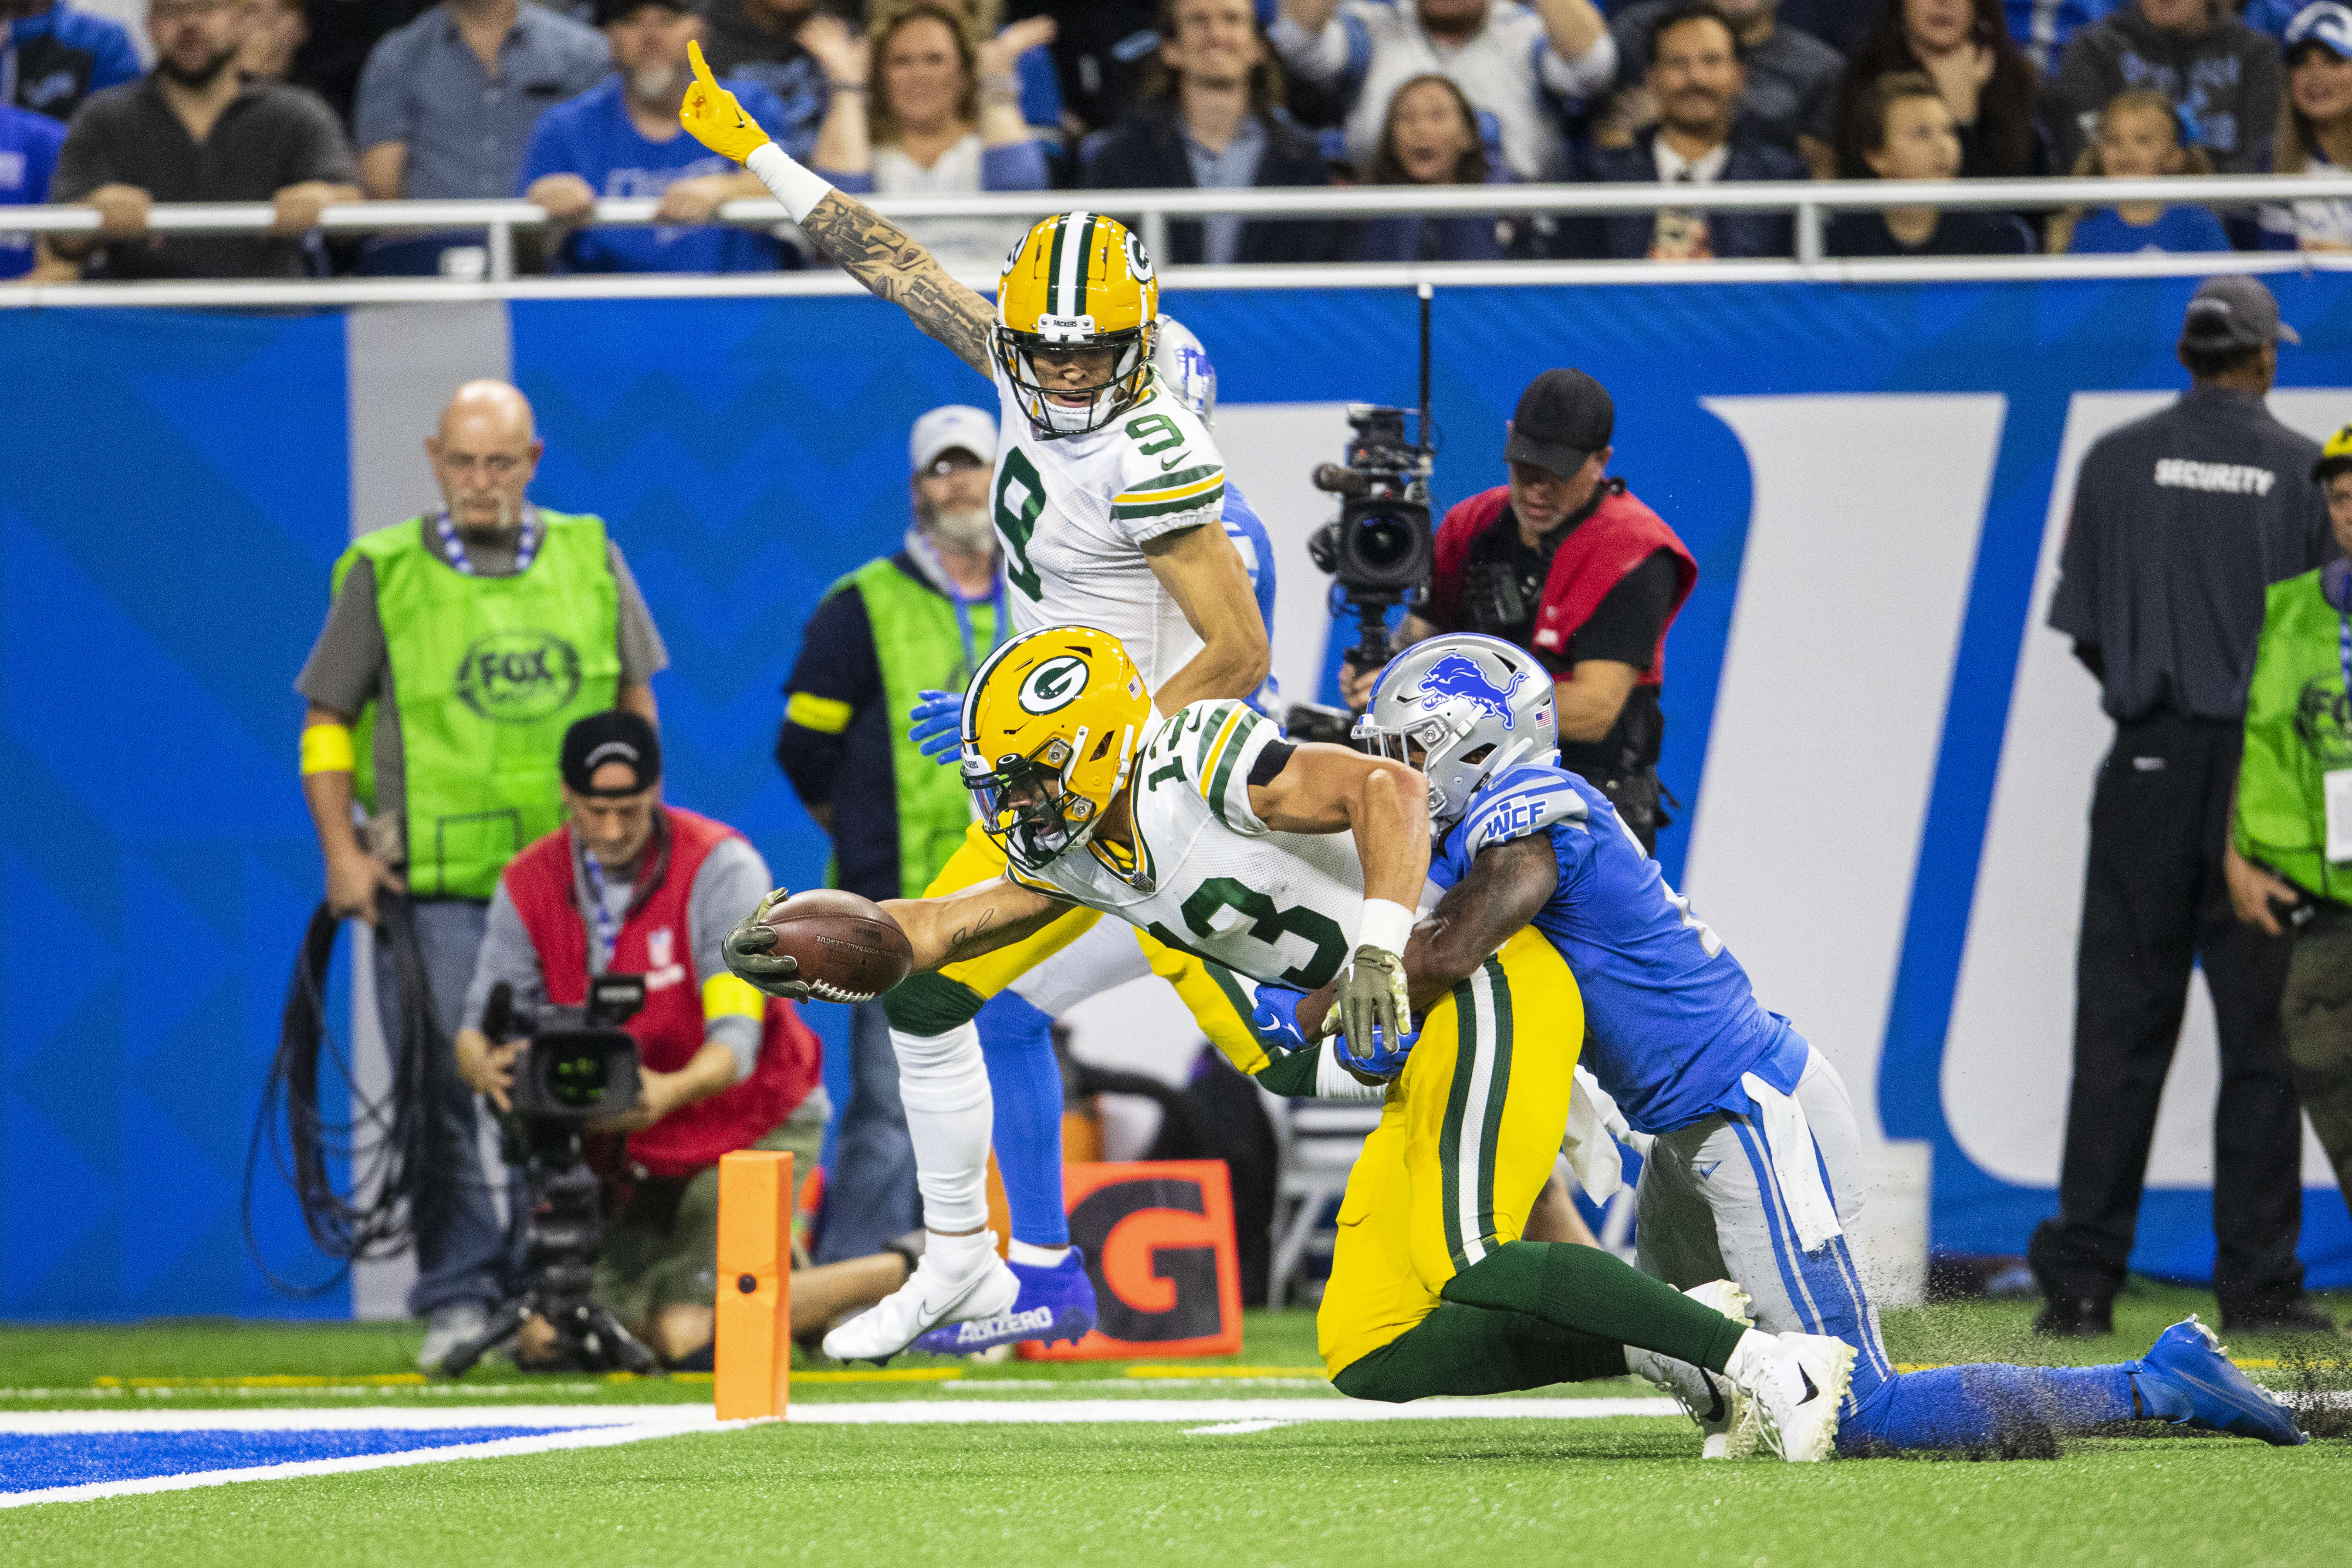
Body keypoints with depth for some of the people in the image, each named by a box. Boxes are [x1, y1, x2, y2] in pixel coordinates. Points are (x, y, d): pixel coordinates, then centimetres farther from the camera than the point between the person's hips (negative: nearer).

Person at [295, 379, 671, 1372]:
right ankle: (457, 1298, -3)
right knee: (443, 1092, -7)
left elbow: (636, 703, 18)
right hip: (431, 882, -2)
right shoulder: (384, 575, 4)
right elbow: (327, 723, 7)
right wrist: (341, 850, -3)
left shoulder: (591, 562, 10)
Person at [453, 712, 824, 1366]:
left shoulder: (720, 867, -21)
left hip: (751, 1128, -5)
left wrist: (671, 1092, -52)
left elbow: (736, 1041, -29)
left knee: (685, 1333, -21)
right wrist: (484, 1065, -36)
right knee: (554, 1335, -7)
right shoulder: (530, 883, -6)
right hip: (633, 1146, 5)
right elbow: (480, 1029, -9)